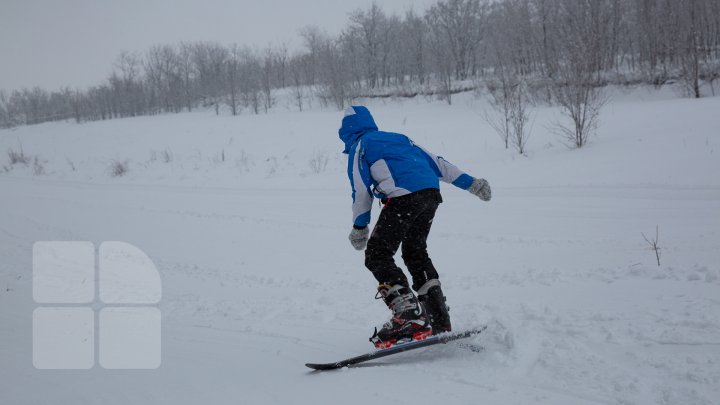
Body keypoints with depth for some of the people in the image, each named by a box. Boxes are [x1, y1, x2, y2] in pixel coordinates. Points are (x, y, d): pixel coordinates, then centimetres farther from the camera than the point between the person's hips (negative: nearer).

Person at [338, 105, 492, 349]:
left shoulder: (359, 146, 14)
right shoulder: (398, 138, 31)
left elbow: (361, 189, 6)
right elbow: (436, 162, 27)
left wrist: (359, 227, 12)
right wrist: (470, 182, 27)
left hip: (404, 197, -7)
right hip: (431, 193, 7)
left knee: (377, 255, -3)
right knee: (415, 251, 22)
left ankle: (409, 316, -19)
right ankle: (439, 320, 19)